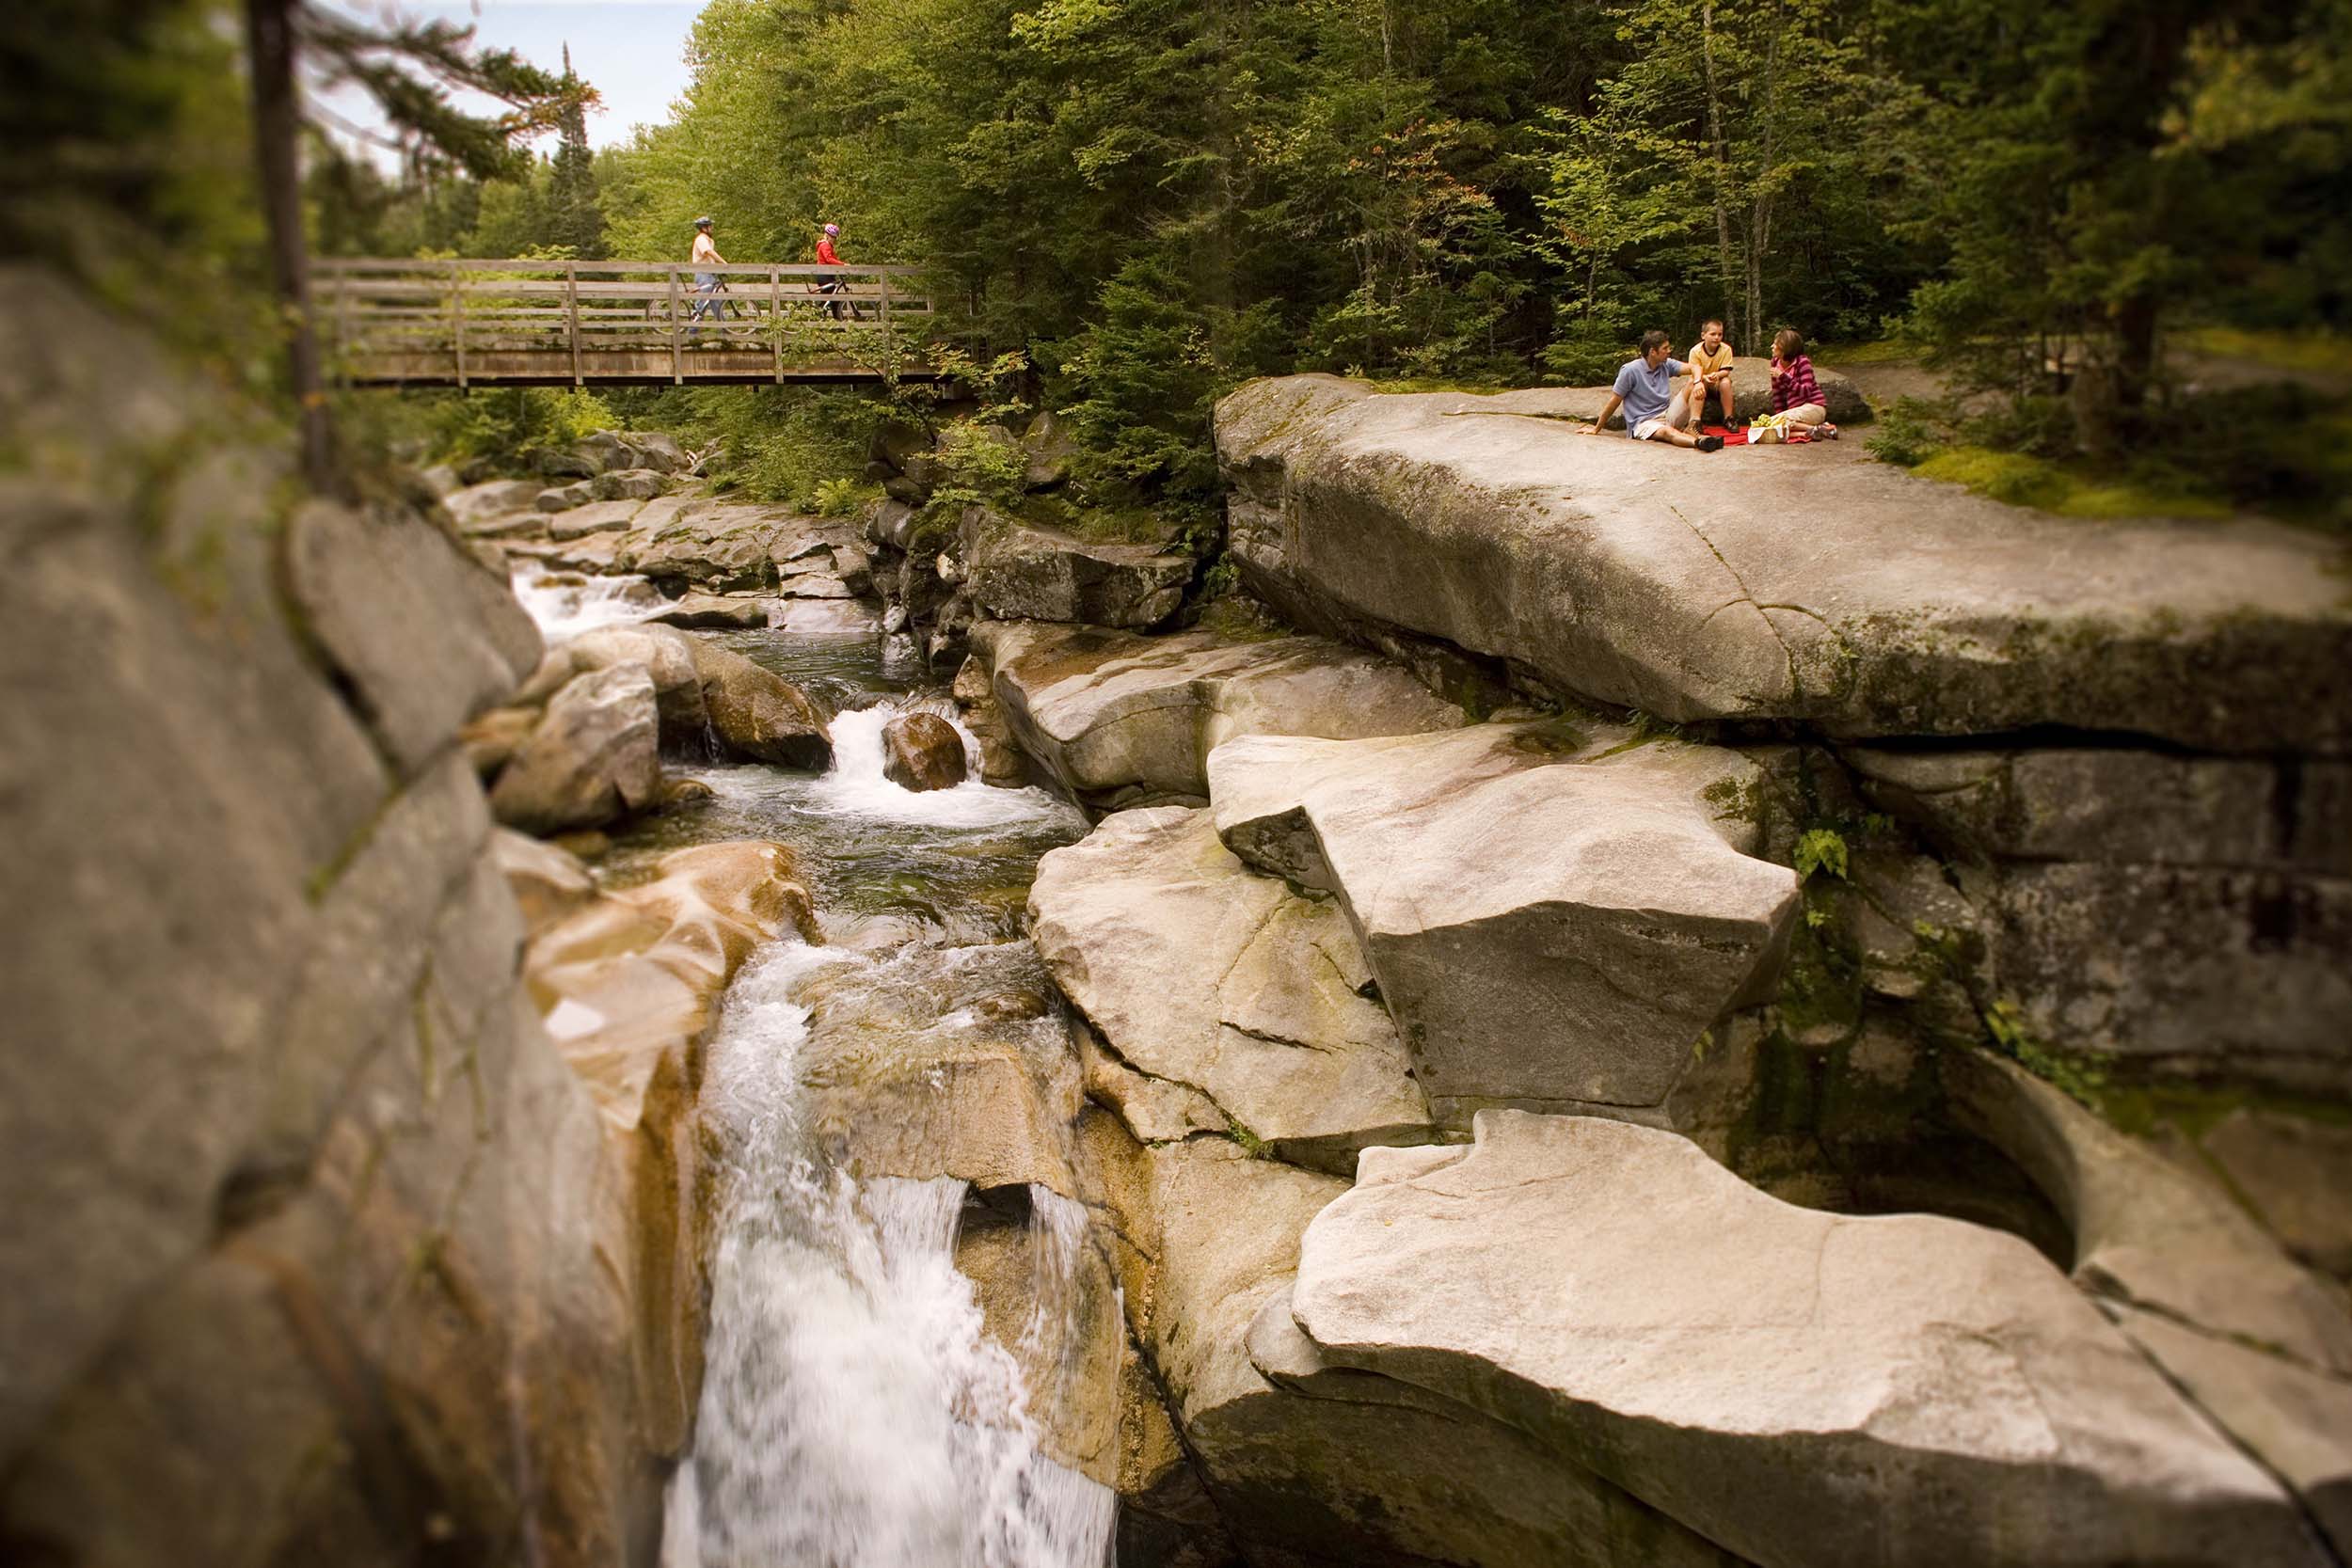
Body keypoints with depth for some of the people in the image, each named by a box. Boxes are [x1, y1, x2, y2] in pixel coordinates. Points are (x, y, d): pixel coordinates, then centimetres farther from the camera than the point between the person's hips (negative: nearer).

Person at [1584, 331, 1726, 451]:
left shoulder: (1666, 364, 7)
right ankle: (1699, 442, -68)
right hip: (1643, 423, -6)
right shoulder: (1630, 370, -10)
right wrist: (1596, 429, 0)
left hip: (1667, 416, 6)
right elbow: (1614, 402, -5)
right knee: (1667, 431, -39)